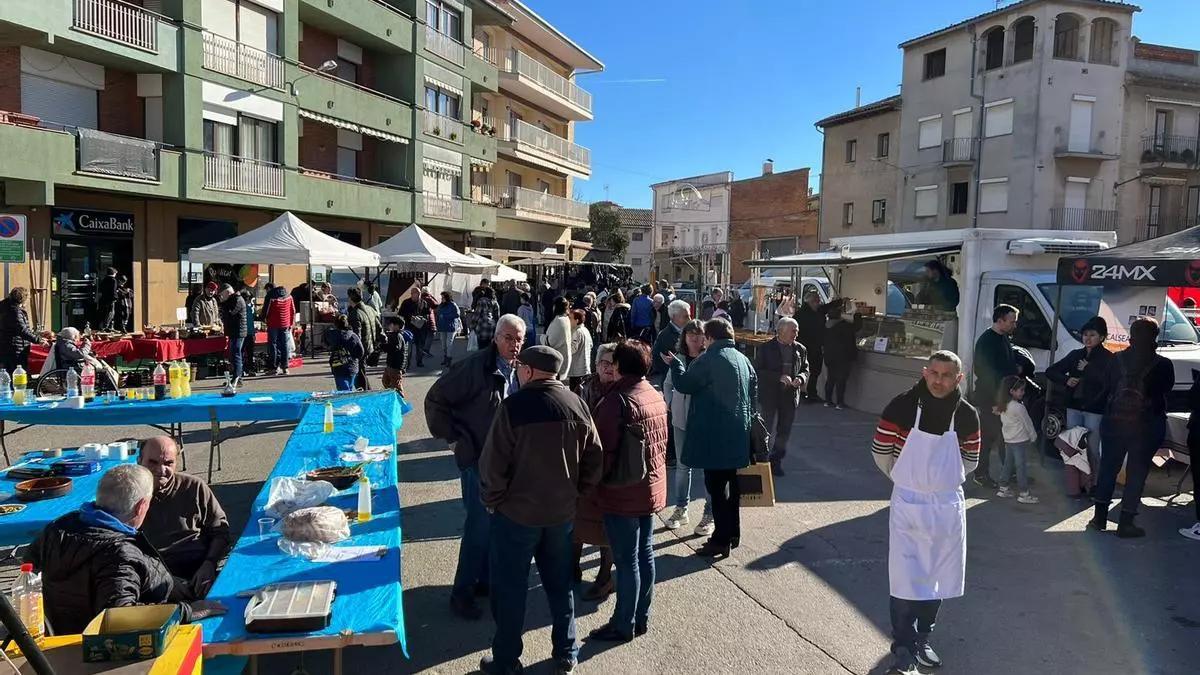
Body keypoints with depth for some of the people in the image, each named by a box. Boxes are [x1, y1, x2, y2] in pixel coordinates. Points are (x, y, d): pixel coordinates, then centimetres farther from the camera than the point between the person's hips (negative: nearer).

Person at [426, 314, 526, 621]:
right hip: (477, 457, -7)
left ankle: (486, 577, 32)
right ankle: (462, 592, 9)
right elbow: (435, 399, -15)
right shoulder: (476, 366, -20)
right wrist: (453, 438, -14)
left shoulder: (517, 370, 2)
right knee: (480, 523, -5)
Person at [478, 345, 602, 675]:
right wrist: (575, 493, 11)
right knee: (560, 582, 19)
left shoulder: (514, 405, -17)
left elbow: (493, 463, -16)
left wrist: (492, 501, -1)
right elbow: (594, 459, 1)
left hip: (517, 511, -4)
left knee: (510, 587, 10)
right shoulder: (576, 404, -3)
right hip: (562, 511, 5)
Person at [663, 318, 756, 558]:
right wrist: (748, 419, 23)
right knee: (730, 482, 18)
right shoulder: (743, 359, 10)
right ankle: (733, 533, 27)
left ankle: (721, 539, 2)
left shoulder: (709, 359, -16)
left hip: (715, 434, -8)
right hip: (737, 434, 8)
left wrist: (675, 364, 5)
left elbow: (684, 384, -12)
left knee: (716, 486, -2)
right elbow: (754, 392, 15)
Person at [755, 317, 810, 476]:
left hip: (790, 397, 4)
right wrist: (779, 377, -22)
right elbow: (758, 371, -12)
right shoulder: (766, 348, -8)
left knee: (784, 431, 11)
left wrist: (800, 378, -8)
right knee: (769, 430, -3)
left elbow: (805, 369, 15)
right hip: (770, 396, -4)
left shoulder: (800, 349, 5)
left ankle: (776, 461, 26)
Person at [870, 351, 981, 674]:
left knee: (939, 580, 15)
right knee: (906, 580, -2)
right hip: (907, 504, -3)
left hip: (948, 506, 3)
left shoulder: (967, 415, -5)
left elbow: (970, 460, 11)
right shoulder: (901, 407, -14)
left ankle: (923, 638, 35)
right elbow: (880, 450, -1)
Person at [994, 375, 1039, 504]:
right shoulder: (1018, 407, -20)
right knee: (1021, 466, -1)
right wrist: (1033, 437, 2)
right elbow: (1028, 423, -11)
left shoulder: (1002, 406, 2)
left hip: (1008, 440, 8)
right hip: (1021, 441, -8)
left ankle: (1003, 488, 22)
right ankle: (1023, 493, 4)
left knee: (1008, 464, 16)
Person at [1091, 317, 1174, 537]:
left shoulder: (1117, 359, -3)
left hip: (1114, 421, 2)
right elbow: (1166, 390, 2)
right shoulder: (1163, 365, -10)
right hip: (1147, 426, -2)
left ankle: (1100, 517, 16)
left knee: (1108, 468, 12)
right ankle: (1125, 523, 7)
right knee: (1136, 473, 5)